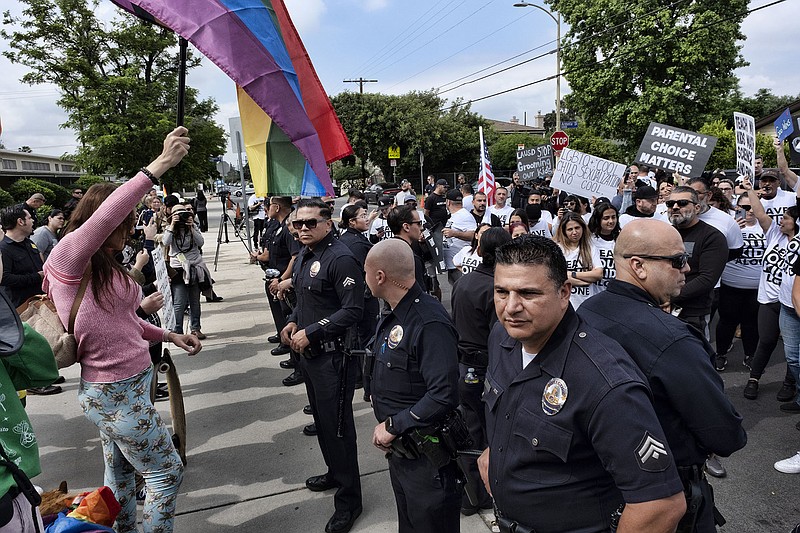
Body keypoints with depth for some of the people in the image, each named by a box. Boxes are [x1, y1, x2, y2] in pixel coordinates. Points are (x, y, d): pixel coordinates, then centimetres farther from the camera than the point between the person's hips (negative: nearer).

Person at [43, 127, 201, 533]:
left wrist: (169, 336, 8)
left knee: (120, 471, 23)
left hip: (129, 385, 8)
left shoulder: (106, 267, 5)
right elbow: (103, 217, -39)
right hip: (116, 395, -8)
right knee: (167, 472, 6)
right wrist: (157, 166, -42)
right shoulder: (67, 258, -19)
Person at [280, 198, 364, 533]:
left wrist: (310, 332, -20)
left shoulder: (340, 258, -18)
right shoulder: (302, 258, 11)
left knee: (337, 424, 0)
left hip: (334, 354, -9)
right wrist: (292, 322, 4)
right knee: (321, 418, 22)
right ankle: (336, 473, 43)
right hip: (309, 353, 9)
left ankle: (349, 498, 16)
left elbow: (353, 310, -22)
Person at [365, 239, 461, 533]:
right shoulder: (395, 316, 4)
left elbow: (444, 395, -33)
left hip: (428, 456, -9)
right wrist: (385, 424, 4)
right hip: (399, 448, 9)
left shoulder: (429, 323, -27)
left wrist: (393, 426, -23)